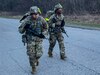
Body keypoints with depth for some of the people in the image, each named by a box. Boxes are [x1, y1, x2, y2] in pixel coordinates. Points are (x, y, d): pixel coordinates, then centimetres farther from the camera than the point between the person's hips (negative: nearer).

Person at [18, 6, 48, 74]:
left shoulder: (41, 19, -8)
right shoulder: (27, 20, -13)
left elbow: (46, 27, 9)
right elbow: (20, 30, -7)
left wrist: (43, 33, -9)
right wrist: (25, 27, -28)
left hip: (38, 39, 1)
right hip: (30, 39, -1)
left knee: (38, 54, -2)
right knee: (31, 54, -2)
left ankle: (36, 59, 35)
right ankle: (33, 67, 19)